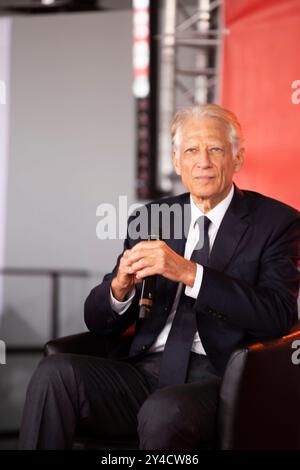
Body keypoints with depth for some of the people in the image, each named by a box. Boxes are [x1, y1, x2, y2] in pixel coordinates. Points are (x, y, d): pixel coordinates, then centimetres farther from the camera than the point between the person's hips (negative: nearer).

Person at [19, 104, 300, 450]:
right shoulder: (148, 220, 15)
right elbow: (97, 321, 14)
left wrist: (188, 272, -20)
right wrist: (119, 287, -11)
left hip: (218, 379, -4)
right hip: (145, 371, 4)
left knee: (163, 411, -36)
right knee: (55, 371, -23)